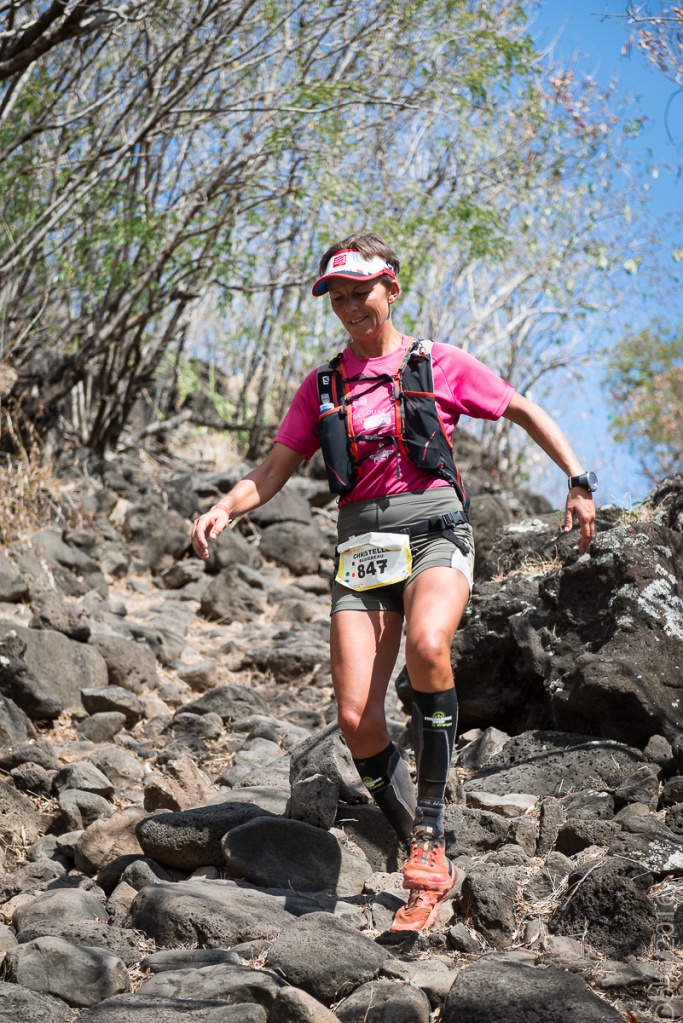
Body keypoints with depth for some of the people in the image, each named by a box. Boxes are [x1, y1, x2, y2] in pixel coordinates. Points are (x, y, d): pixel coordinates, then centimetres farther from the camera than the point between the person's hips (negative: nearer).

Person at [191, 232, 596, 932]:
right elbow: (276, 468, 13)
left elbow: (527, 414, 13)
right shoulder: (322, 386, 15)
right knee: (357, 718, -11)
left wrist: (578, 481, 3)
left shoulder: (438, 365, 7)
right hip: (361, 545, 3)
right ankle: (430, 870, 8)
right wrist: (225, 508, -6)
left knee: (426, 645, -36)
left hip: (433, 529, -3)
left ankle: (430, 835, -24)